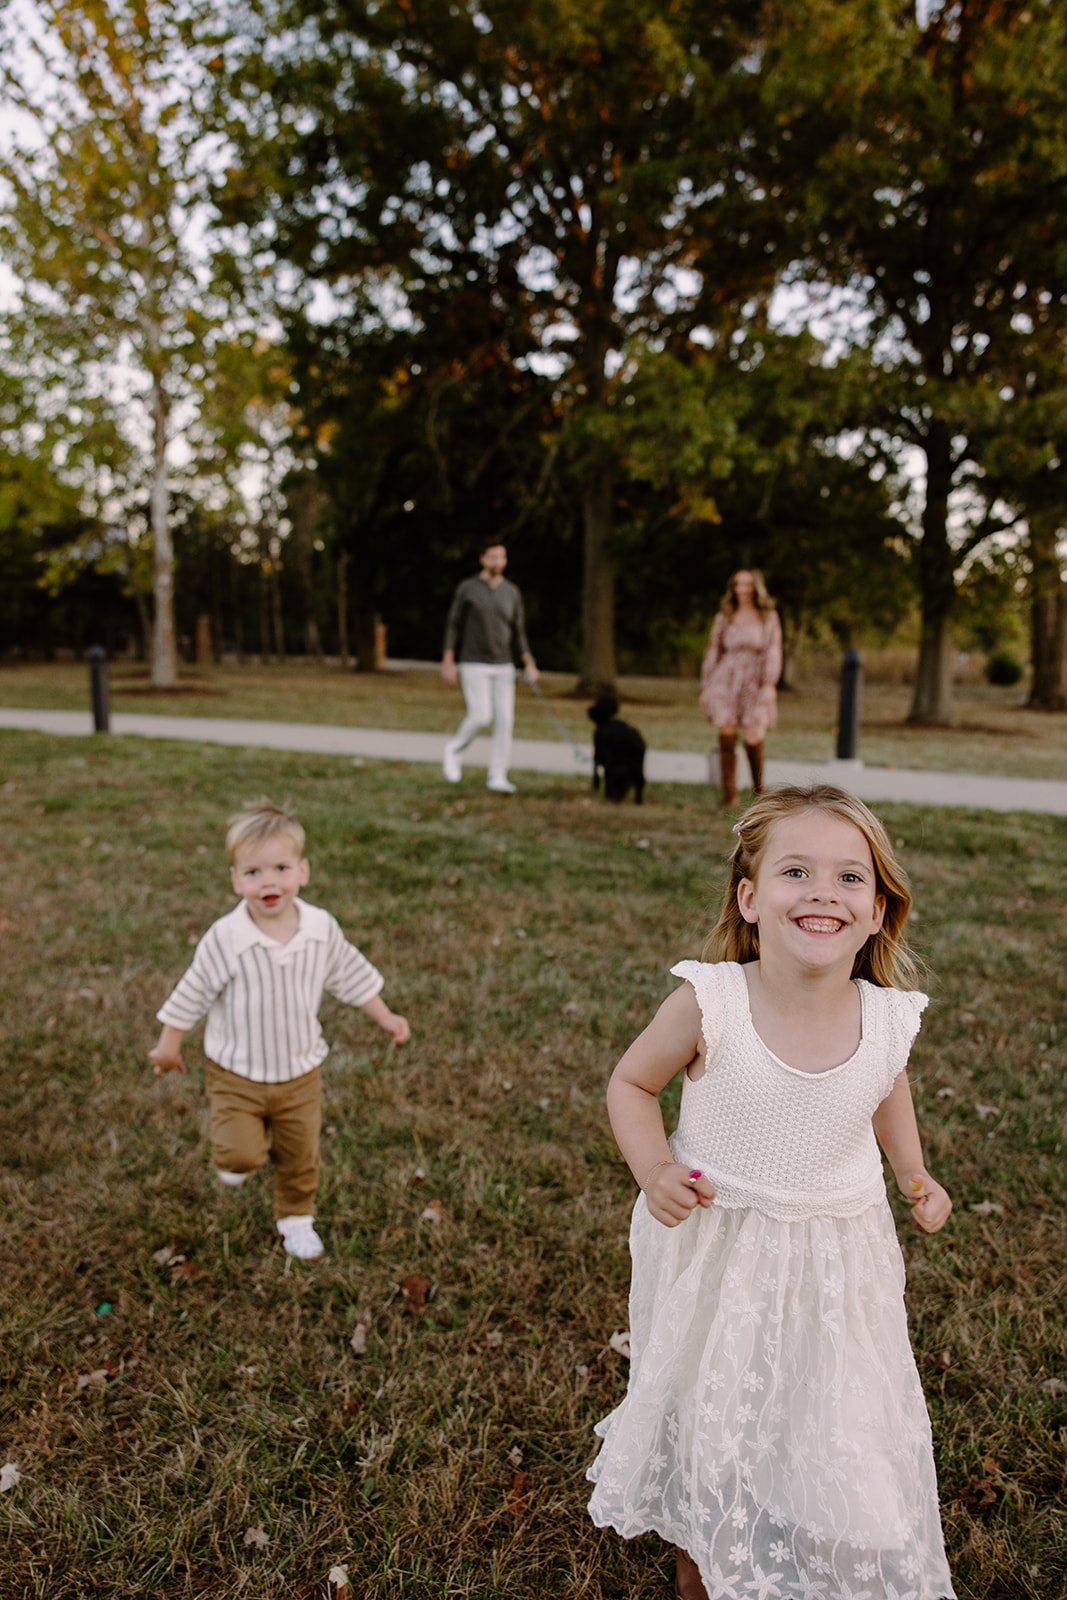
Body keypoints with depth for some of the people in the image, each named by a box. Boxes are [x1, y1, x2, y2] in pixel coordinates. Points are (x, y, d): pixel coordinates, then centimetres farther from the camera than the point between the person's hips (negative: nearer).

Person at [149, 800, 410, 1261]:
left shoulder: (322, 929, -13)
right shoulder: (226, 938, -22)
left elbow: (350, 976, 3)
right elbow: (193, 992, -8)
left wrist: (385, 1017, 7)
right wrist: (169, 1045, 1)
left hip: (300, 1073, 3)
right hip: (236, 1075, -2)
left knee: (300, 1158, 15)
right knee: (241, 1154, -13)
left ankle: (295, 1218, 44)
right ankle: (236, 1154, 25)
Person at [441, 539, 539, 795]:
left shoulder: (512, 592, 6)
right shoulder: (467, 588, -4)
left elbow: (517, 632, 9)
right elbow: (453, 626, -2)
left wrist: (530, 665, -1)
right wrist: (448, 662, -10)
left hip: (503, 666, 4)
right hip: (473, 665, -4)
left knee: (504, 720, -5)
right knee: (481, 717, -15)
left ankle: (498, 777, 1)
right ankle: (454, 749, 15)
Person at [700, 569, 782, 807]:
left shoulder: (769, 617, 7)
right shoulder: (724, 618, 10)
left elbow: (773, 653, 0)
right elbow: (712, 652, 12)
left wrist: (770, 685, -12)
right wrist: (705, 688, 9)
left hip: (754, 684, -1)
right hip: (726, 681, 1)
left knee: (753, 738, -7)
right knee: (727, 735, -8)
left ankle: (758, 785, 20)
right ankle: (729, 794, -3)